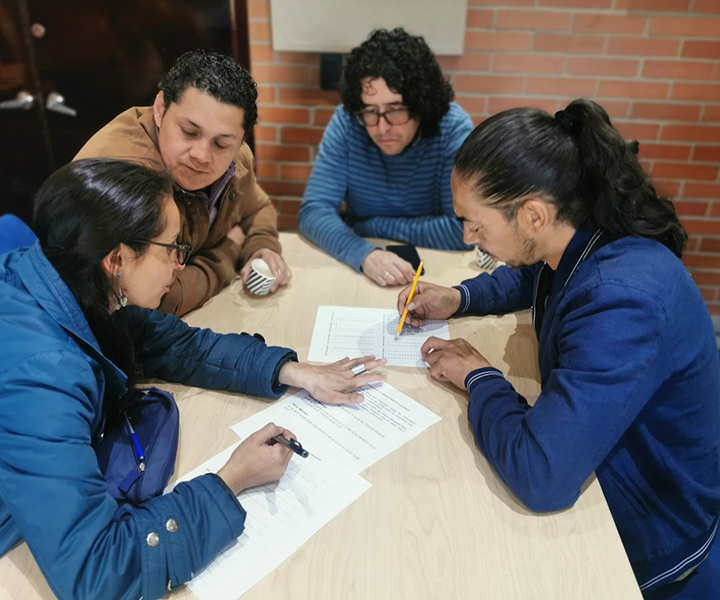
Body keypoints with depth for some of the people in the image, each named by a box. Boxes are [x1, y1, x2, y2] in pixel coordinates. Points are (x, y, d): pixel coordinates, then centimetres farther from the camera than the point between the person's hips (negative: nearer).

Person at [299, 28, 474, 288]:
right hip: (358, 269, 1)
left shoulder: (453, 128, -16)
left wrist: (372, 226, -15)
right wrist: (364, 253, -33)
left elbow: (465, 229, -20)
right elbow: (314, 210, -16)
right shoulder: (346, 123, -11)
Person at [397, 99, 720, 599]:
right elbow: (524, 279, 17)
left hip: (641, 538, -7)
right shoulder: (581, 244, -8)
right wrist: (458, 298, -3)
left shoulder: (624, 300, -37)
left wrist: (479, 377, -23)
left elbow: (541, 477, -41)